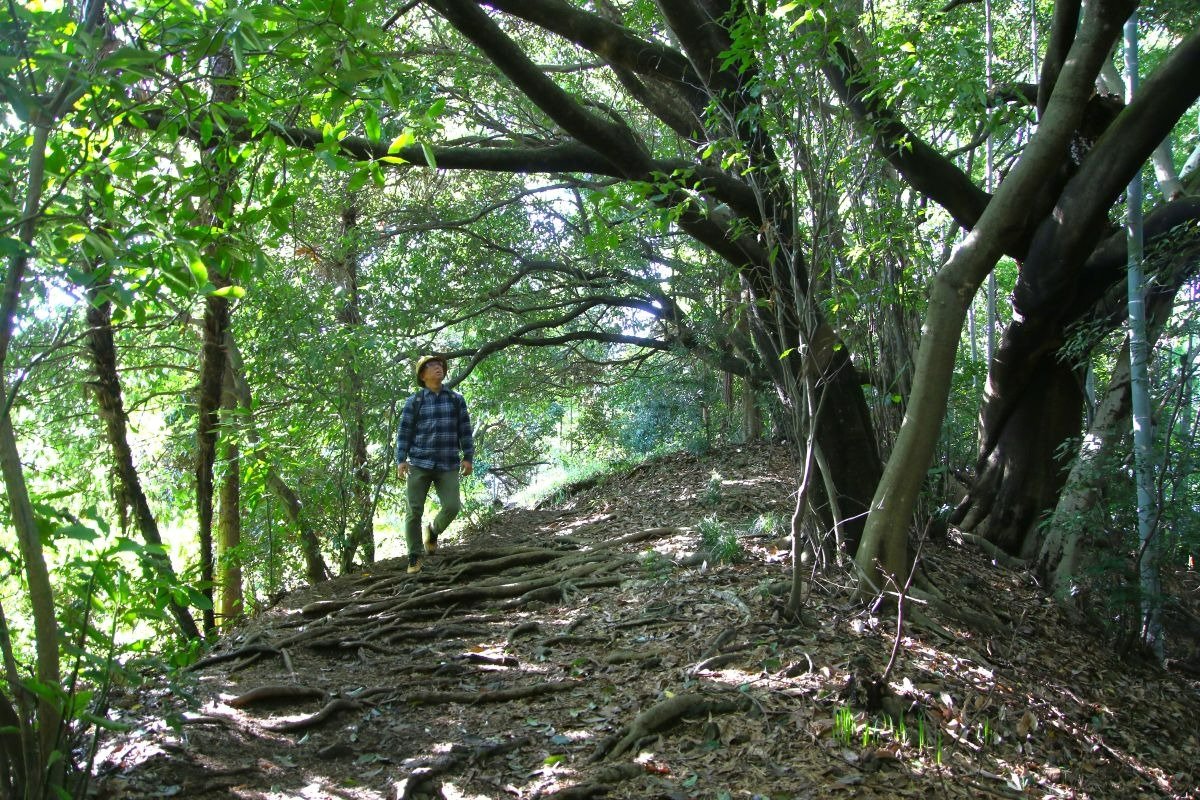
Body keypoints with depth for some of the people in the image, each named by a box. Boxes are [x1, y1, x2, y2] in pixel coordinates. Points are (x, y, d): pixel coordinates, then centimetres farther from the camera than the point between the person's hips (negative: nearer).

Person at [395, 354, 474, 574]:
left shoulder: (456, 399, 10)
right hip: (419, 464, -1)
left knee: (452, 506, -13)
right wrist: (401, 460, -6)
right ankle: (415, 556, 11)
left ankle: (432, 531, 20)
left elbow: (465, 430, 9)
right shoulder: (414, 401, 5)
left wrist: (468, 457, 1)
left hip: (448, 466, 1)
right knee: (414, 511, -4)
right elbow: (404, 432, 3)